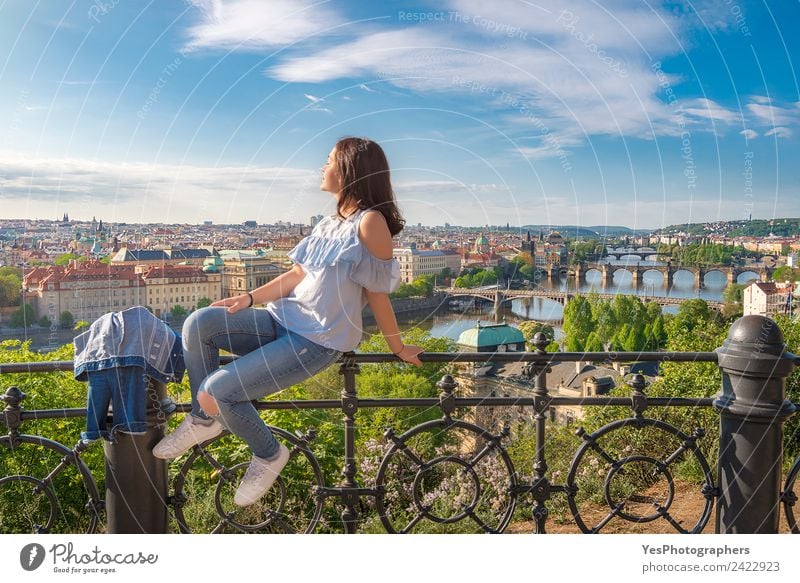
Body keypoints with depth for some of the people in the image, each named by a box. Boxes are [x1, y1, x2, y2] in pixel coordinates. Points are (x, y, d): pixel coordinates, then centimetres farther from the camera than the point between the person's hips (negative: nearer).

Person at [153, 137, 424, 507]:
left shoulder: (371, 222, -14)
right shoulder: (331, 223, 15)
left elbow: (377, 294, -8)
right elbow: (298, 274, 14)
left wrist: (399, 348, -2)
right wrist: (249, 298, 4)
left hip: (318, 341, -8)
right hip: (285, 320, 8)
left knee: (217, 390, -18)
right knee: (199, 323, -10)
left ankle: (269, 456, 10)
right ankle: (205, 420, 7)